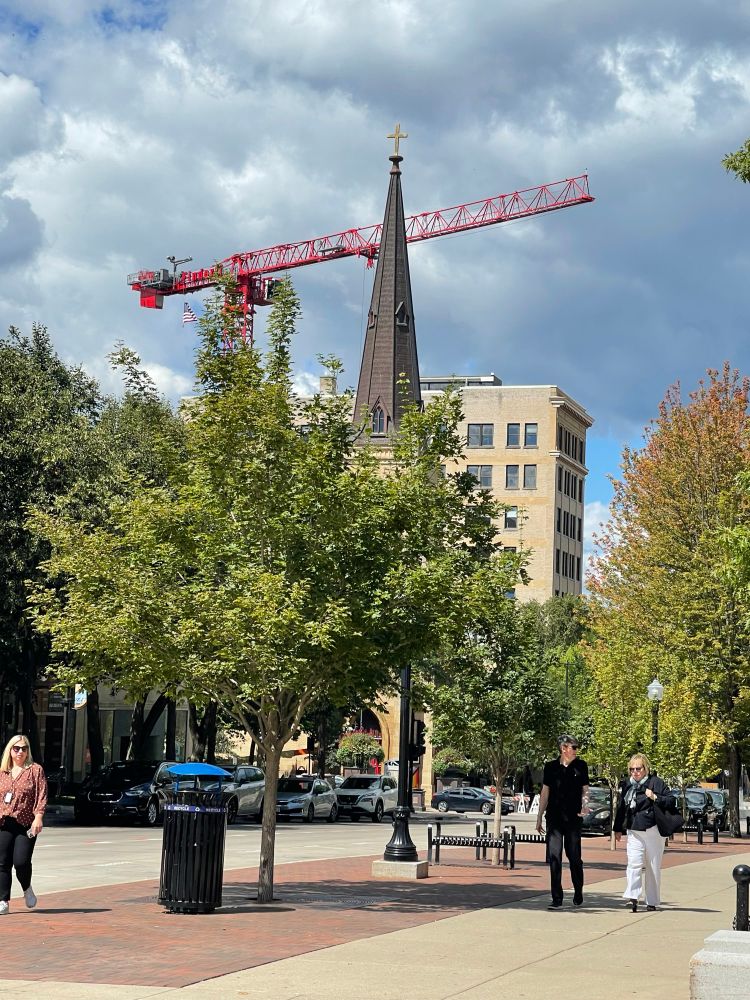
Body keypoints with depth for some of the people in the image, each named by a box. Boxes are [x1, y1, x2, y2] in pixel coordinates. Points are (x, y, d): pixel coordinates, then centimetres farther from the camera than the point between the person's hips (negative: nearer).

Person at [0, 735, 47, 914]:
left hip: (26, 824, -3)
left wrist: (38, 817, -15)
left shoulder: (35, 770, 3)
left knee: (21, 861, -11)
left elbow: (42, 795, -4)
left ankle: (27, 889, 19)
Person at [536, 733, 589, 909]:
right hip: (554, 818, 1)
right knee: (554, 858, -3)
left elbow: (585, 790, 7)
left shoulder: (581, 766, 3)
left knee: (574, 857, 4)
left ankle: (578, 894, 24)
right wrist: (539, 817, 11)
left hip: (573, 818, -1)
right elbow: (545, 792, 11)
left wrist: (583, 807, -13)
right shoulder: (551, 767, 6)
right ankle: (557, 898, 1)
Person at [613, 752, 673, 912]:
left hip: (653, 831, -3)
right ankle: (632, 897, -21)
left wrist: (655, 797, -21)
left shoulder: (655, 782, -4)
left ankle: (652, 901, 14)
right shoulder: (626, 785, 11)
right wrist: (618, 829, 21)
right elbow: (621, 808, 20)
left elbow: (671, 801, -6)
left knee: (653, 867, 5)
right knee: (634, 863, -14)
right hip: (634, 832, 3)